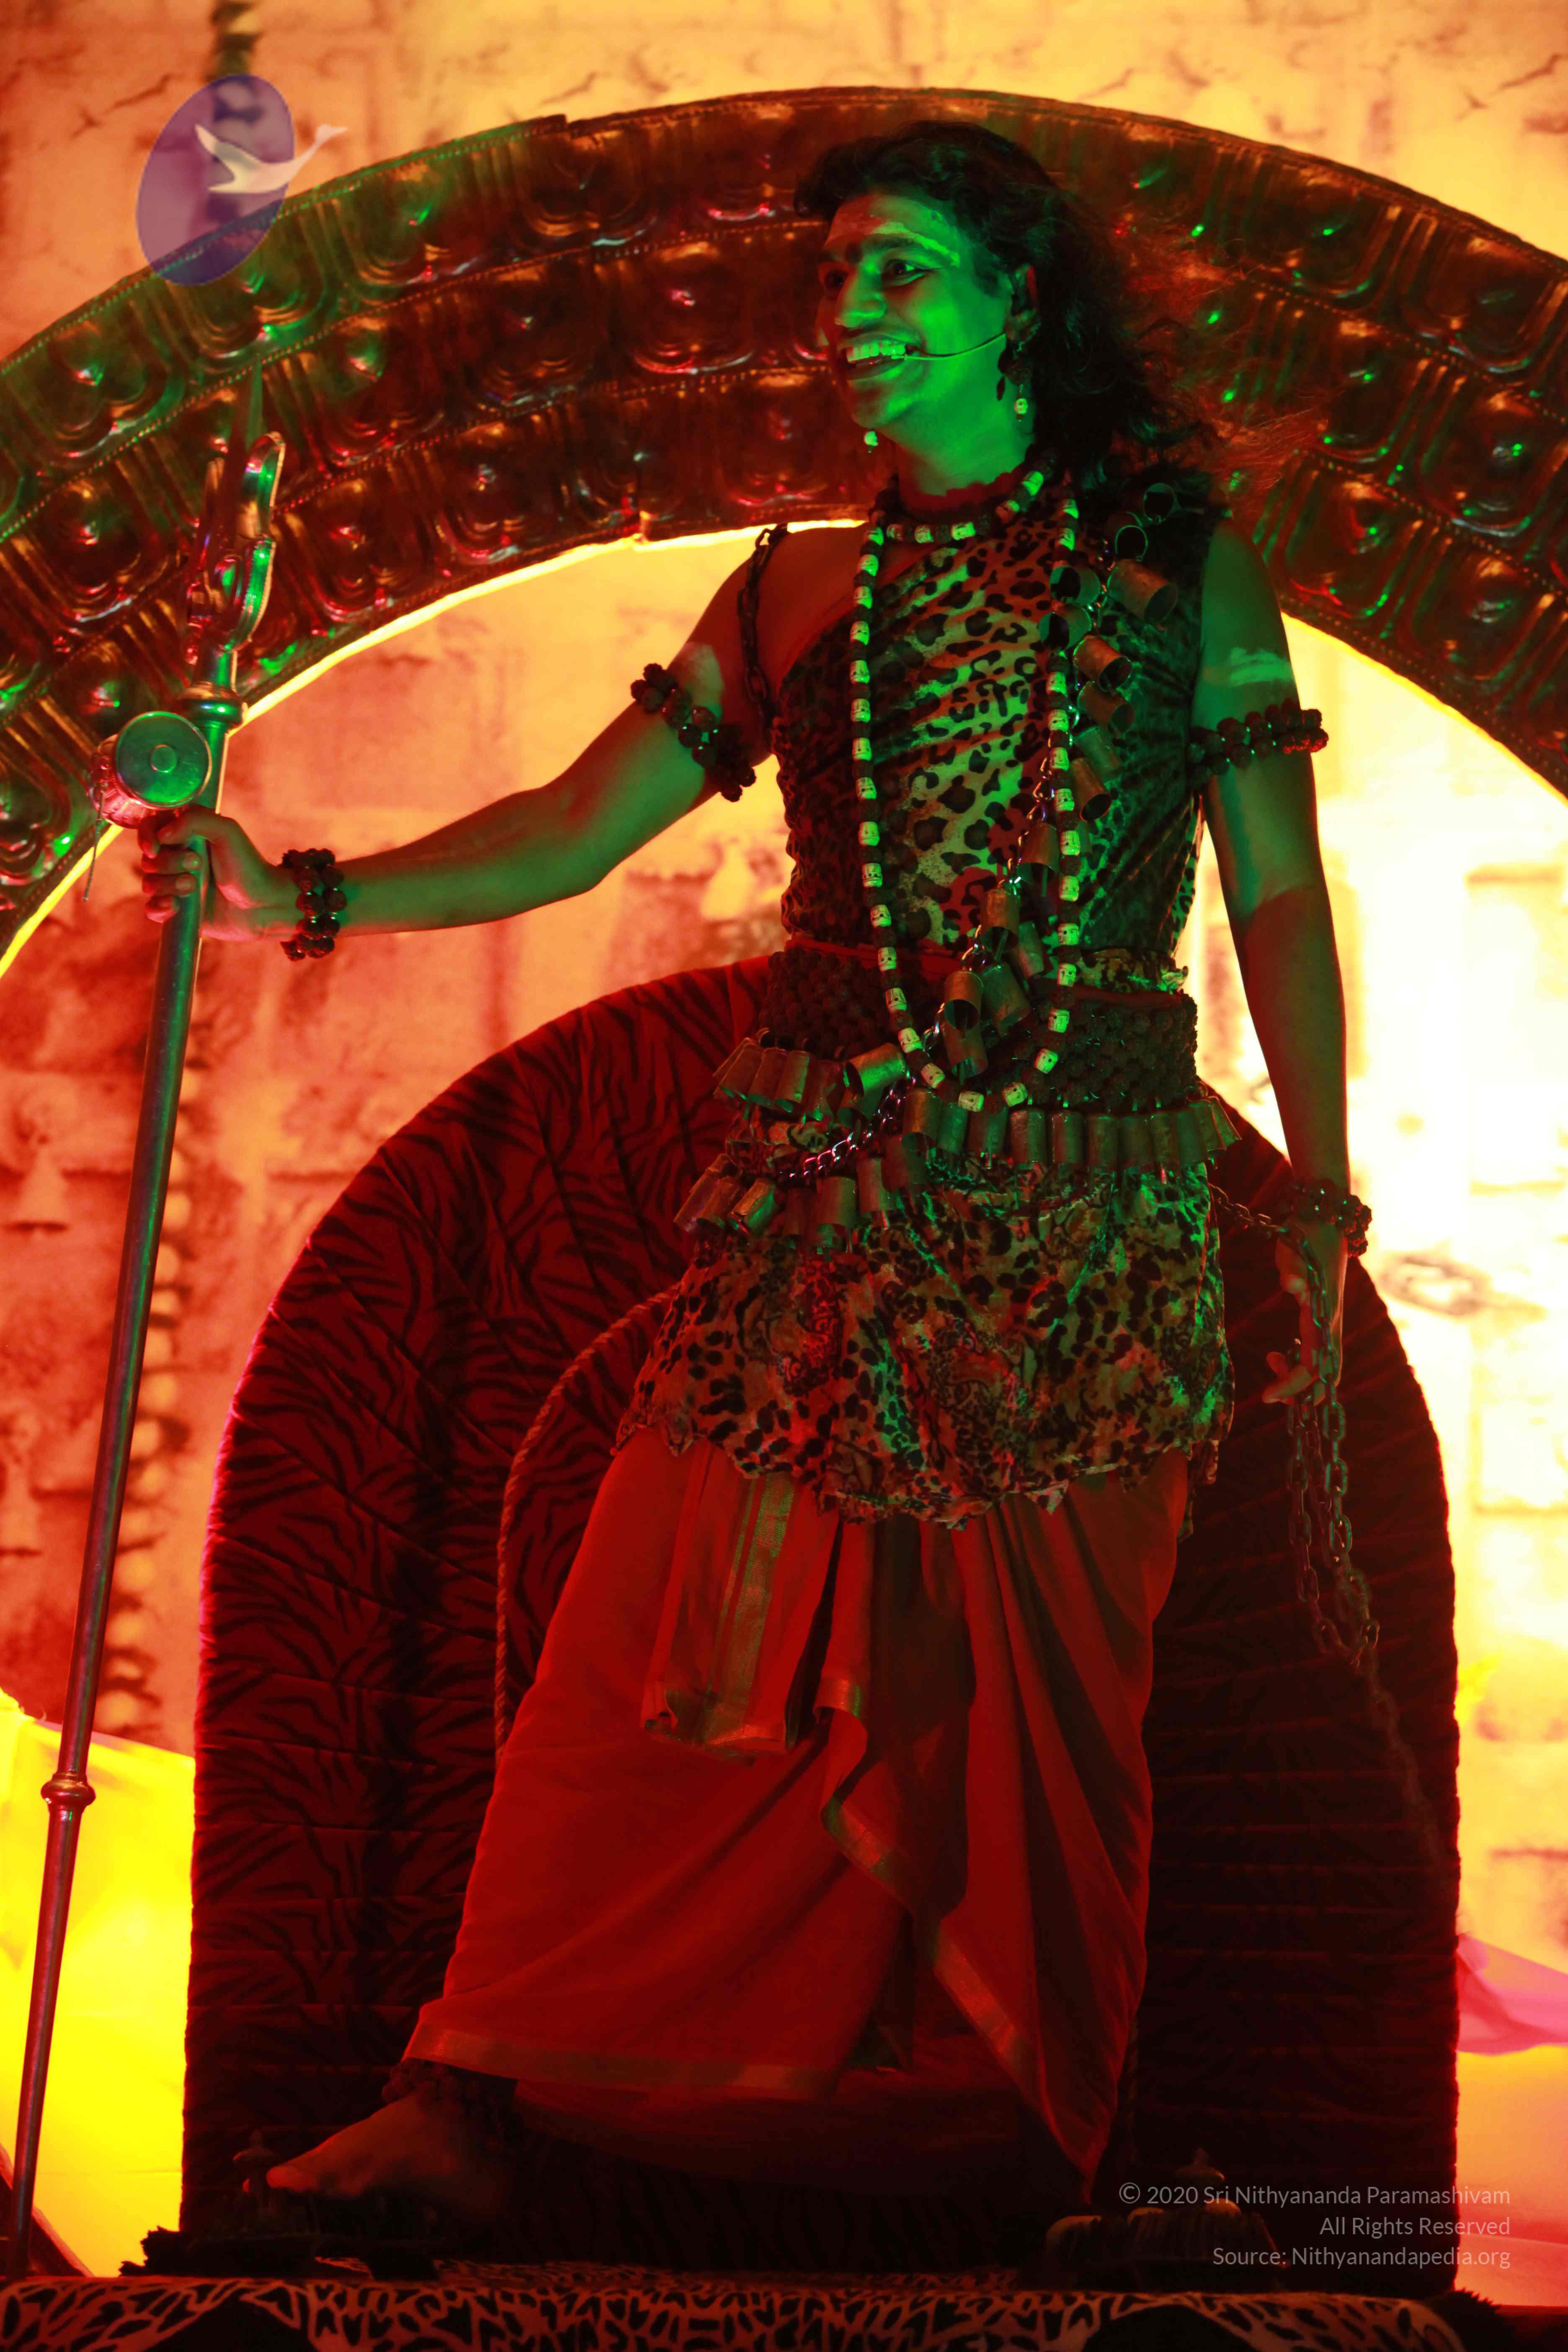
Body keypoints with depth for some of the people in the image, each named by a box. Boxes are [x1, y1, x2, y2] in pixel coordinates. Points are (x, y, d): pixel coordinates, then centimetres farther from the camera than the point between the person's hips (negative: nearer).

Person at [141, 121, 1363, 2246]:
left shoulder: (1182, 567, 9)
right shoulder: (801, 593, 14)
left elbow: (1280, 896, 6)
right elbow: (580, 825, 9)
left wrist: (1320, 1196, -1)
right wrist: (306, 899, -3)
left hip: (1093, 1210, -1)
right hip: (822, 1182, 1)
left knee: (1052, 1702, 2)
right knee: (673, 1652, -6)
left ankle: (1025, 2143, 15)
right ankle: (466, 2105, -2)